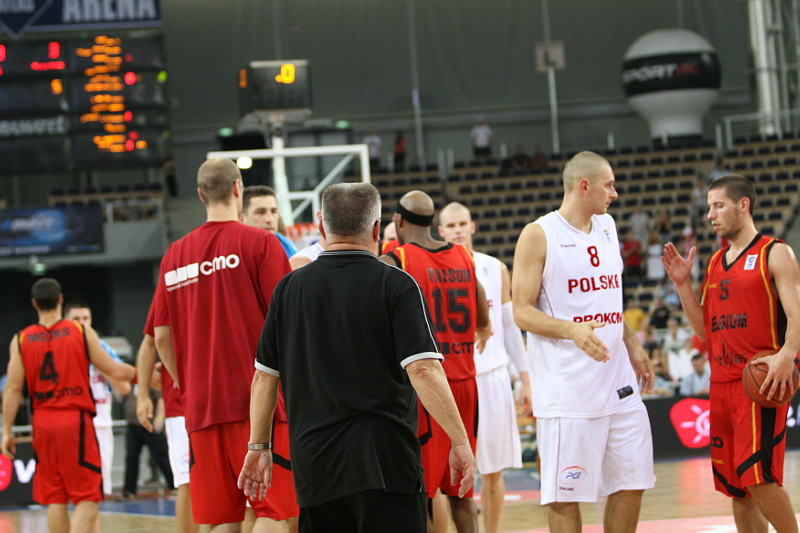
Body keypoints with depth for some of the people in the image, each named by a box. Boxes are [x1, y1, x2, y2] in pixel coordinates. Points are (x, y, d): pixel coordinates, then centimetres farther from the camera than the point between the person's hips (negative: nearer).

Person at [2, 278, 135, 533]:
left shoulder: (21, 340, 3)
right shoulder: (82, 332, -2)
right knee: (87, 498, -2)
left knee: (55, 499, 12)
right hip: (76, 419, -3)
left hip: (42, 422, 3)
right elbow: (115, 371, -1)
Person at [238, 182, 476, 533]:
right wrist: (460, 441, -10)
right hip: (384, 461, -4)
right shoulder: (396, 286, -5)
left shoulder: (289, 288, 7)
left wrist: (258, 446, 19)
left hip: (313, 461, 4)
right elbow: (423, 370, -13)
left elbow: (264, 376, 10)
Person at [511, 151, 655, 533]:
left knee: (632, 482, 8)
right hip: (567, 390, -7)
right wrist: (572, 331, -26)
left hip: (618, 382, 7)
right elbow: (522, 312, -11)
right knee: (565, 493, -2)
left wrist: (632, 345, 16)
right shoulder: (539, 235, -8)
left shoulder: (606, 228, 13)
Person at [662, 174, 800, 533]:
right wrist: (682, 284, 8)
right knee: (734, 485, 7)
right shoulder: (715, 263, 17)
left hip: (761, 382, -7)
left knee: (758, 476, -17)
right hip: (722, 382, 7)